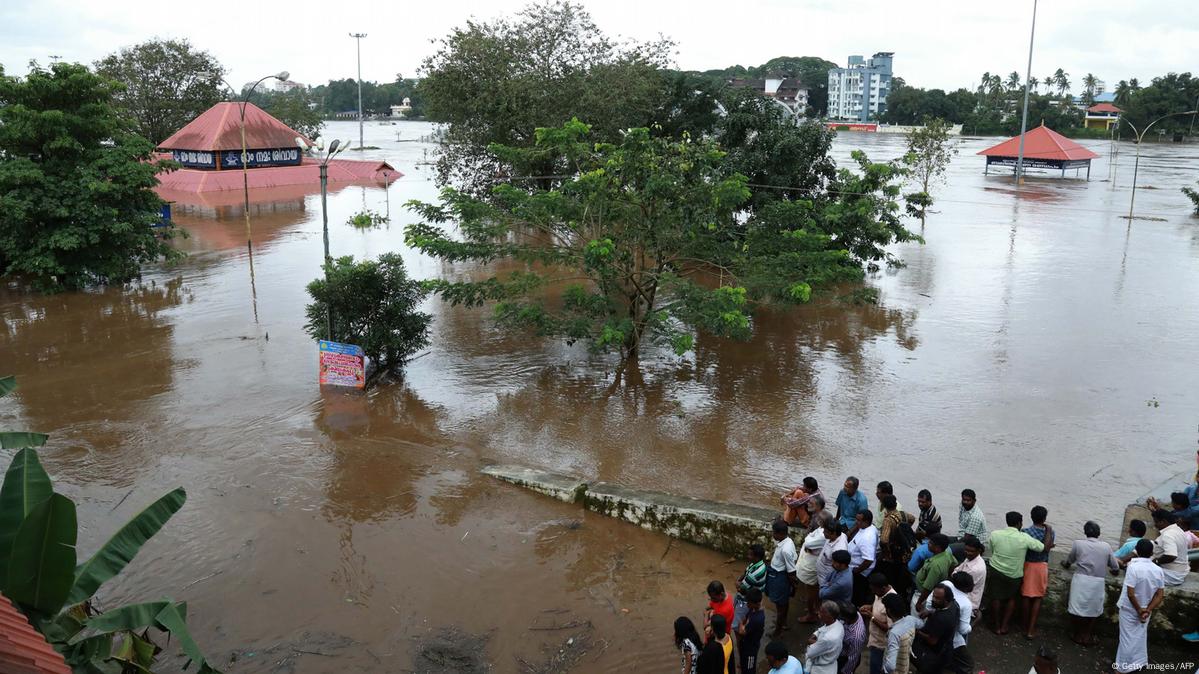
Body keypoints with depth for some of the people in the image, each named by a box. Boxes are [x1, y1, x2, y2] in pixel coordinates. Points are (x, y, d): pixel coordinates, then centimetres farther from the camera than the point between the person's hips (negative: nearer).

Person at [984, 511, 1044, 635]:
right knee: (1011, 598, 23)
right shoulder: (1024, 538, -19)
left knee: (996, 598, 18)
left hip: (996, 571, 1)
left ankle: (996, 626, 29)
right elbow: (1044, 547, -11)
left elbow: (992, 551, 0)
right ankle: (1004, 625, 26)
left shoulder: (995, 534, -14)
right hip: (1014, 575, -1)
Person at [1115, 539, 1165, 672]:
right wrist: (1147, 610, -7)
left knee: (1128, 638, 6)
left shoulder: (1133, 567, -23)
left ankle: (1124, 667, 15)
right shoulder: (1158, 570, -5)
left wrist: (1138, 610, -12)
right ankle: (1138, 664, 30)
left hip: (1129, 609, -5)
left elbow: (1130, 593, -24)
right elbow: (1160, 594, -4)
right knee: (1140, 637, 19)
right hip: (1146, 609, 5)